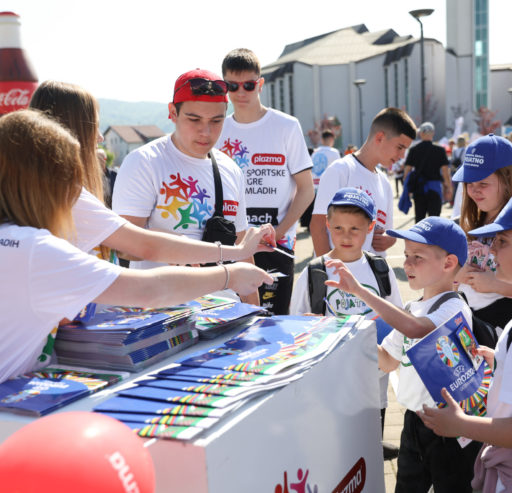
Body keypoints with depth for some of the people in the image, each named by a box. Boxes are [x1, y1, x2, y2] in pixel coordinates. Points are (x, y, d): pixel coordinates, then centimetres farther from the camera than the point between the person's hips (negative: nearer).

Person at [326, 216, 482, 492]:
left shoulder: (455, 309, -19)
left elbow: (415, 329, -40)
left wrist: (360, 290, -39)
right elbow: (388, 362, 13)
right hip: (414, 420, 8)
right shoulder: (412, 309, 6)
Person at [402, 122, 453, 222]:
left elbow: (407, 170, 2)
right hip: (435, 187, -2)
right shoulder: (439, 150, -5)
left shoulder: (413, 150, 1)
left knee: (419, 218, 11)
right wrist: (448, 187, 4)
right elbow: (445, 171, -6)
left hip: (418, 188, 2)